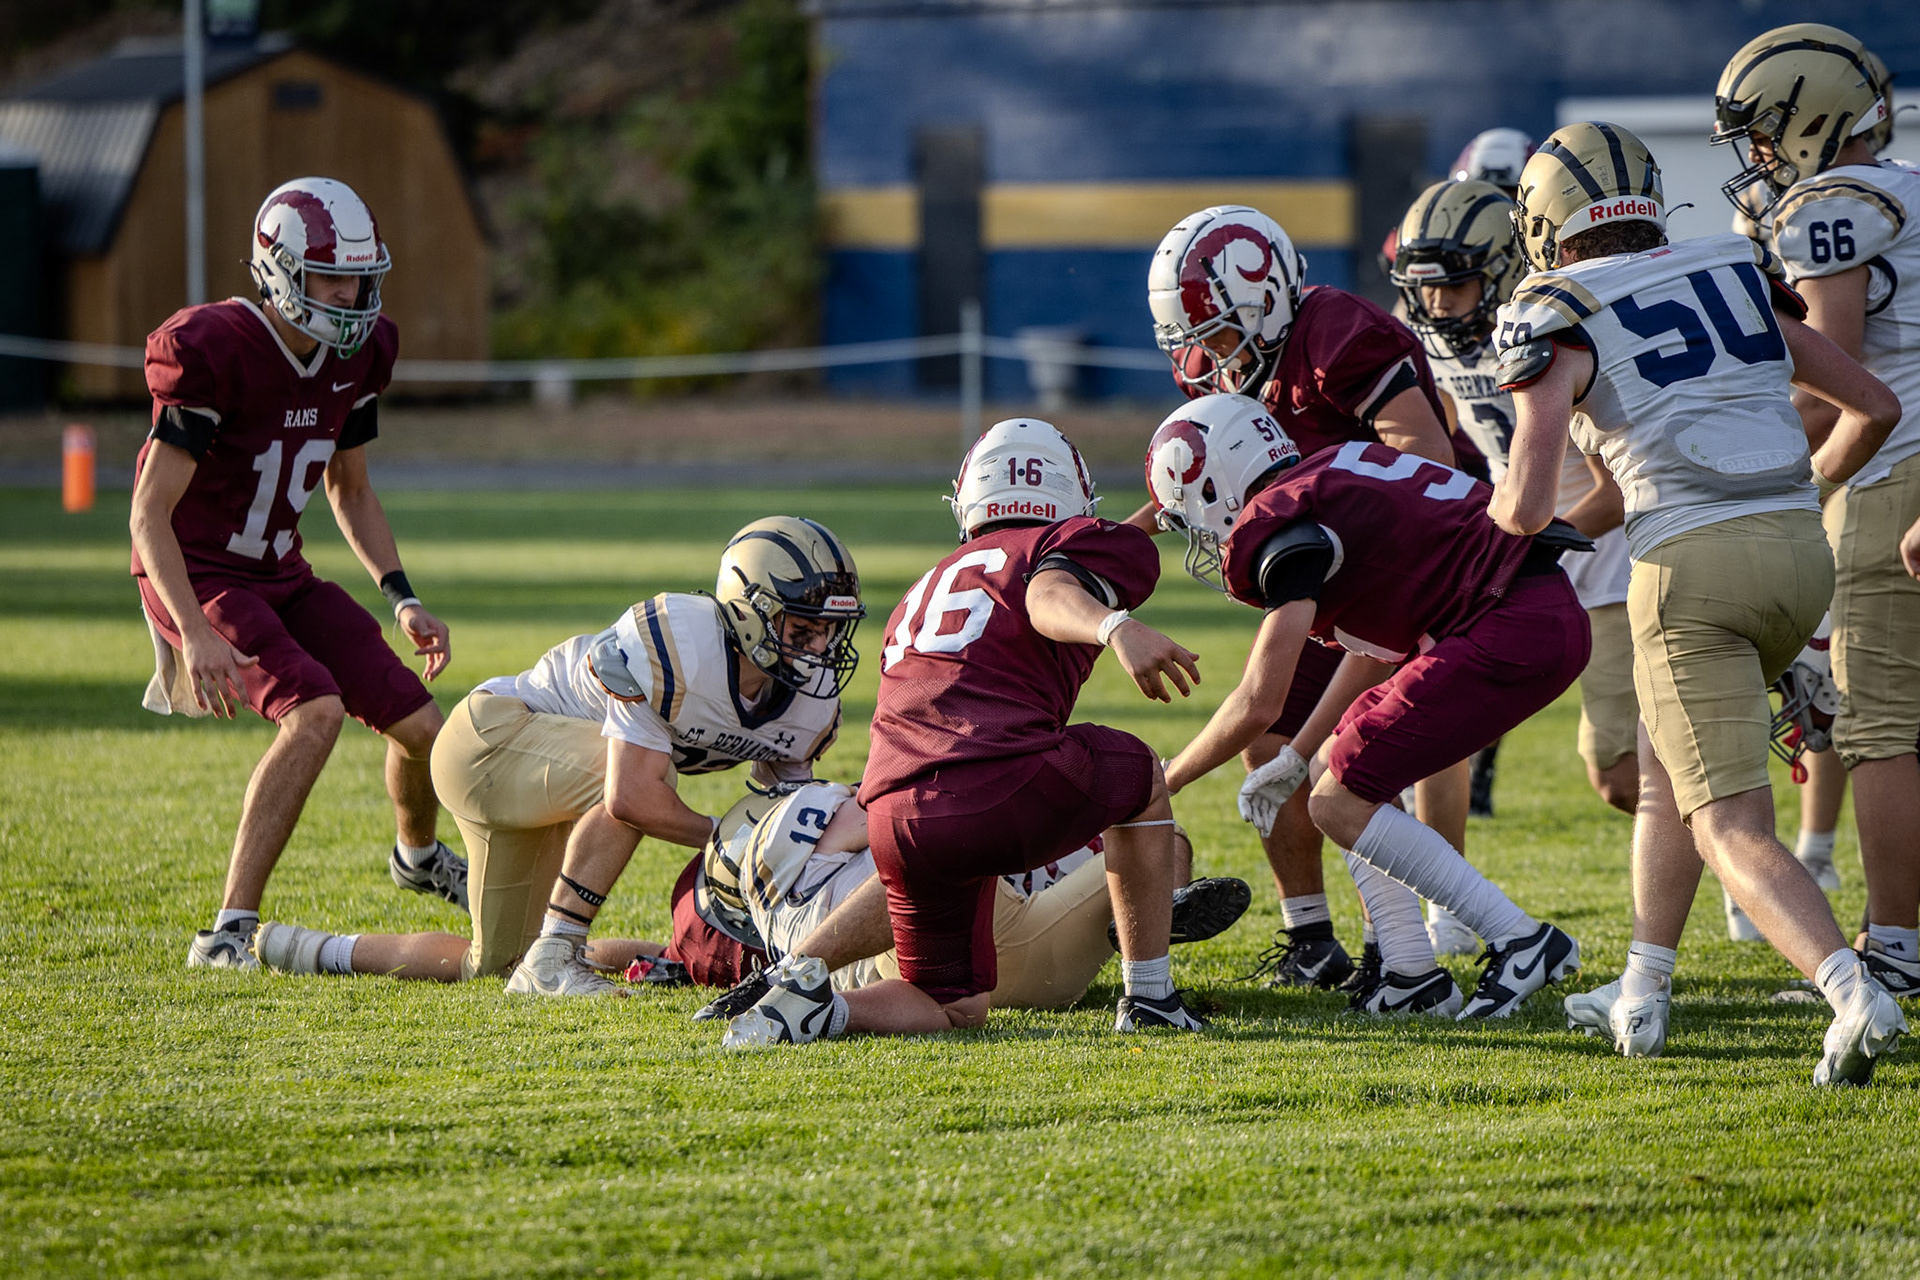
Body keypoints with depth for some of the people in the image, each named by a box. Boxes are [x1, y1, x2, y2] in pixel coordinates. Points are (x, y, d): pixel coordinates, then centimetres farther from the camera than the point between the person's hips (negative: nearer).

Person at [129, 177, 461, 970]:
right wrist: (196, 634, -32)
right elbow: (150, 513, -23)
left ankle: (418, 856, 42)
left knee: (420, 724, 6)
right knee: (315, 713, -30)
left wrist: (402, 600, 5)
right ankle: (229, 933, -27)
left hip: (281, 575, 7)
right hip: (197, 576, -7)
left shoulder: (352, 357, 1)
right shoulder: (216, 354, -24)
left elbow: (351, 492, 16)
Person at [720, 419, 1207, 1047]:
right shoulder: (1084, 544, 12)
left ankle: (810, 1000, -6)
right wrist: (1115, 629, -33)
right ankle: (1149, 997, 26)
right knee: (1135, 770, 27)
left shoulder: (925, 590, 33)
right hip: (1006, 794, -6)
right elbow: (1050, 595, -11)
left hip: (896, 826, 6)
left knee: (958, 1007, 21)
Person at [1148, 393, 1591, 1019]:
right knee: (1343, 761, 18)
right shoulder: (1326, 483, 20)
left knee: (1342, 801, -6)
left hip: (1515, 630, -10)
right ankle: (1413, 975, 13)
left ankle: (1521, 941, -8)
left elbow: (1257, 705, -11)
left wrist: (1162, 782, 3)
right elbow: (1376, 648, 30)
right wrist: (1295, 759, 34)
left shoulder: (1284, 531, -9)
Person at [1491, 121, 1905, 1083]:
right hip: (1800, 549, 6)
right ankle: (1641, 995, 32)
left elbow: (1524, 509, -5)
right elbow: (1874, 407, 21)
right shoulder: (1739, 280, 18)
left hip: (1692, 567, -6)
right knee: (1669, 763, 27)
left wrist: (1495, 518, 19)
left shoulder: (1558, 324, 2)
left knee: (1733, 830, -5)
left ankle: (1855, 996, -28)